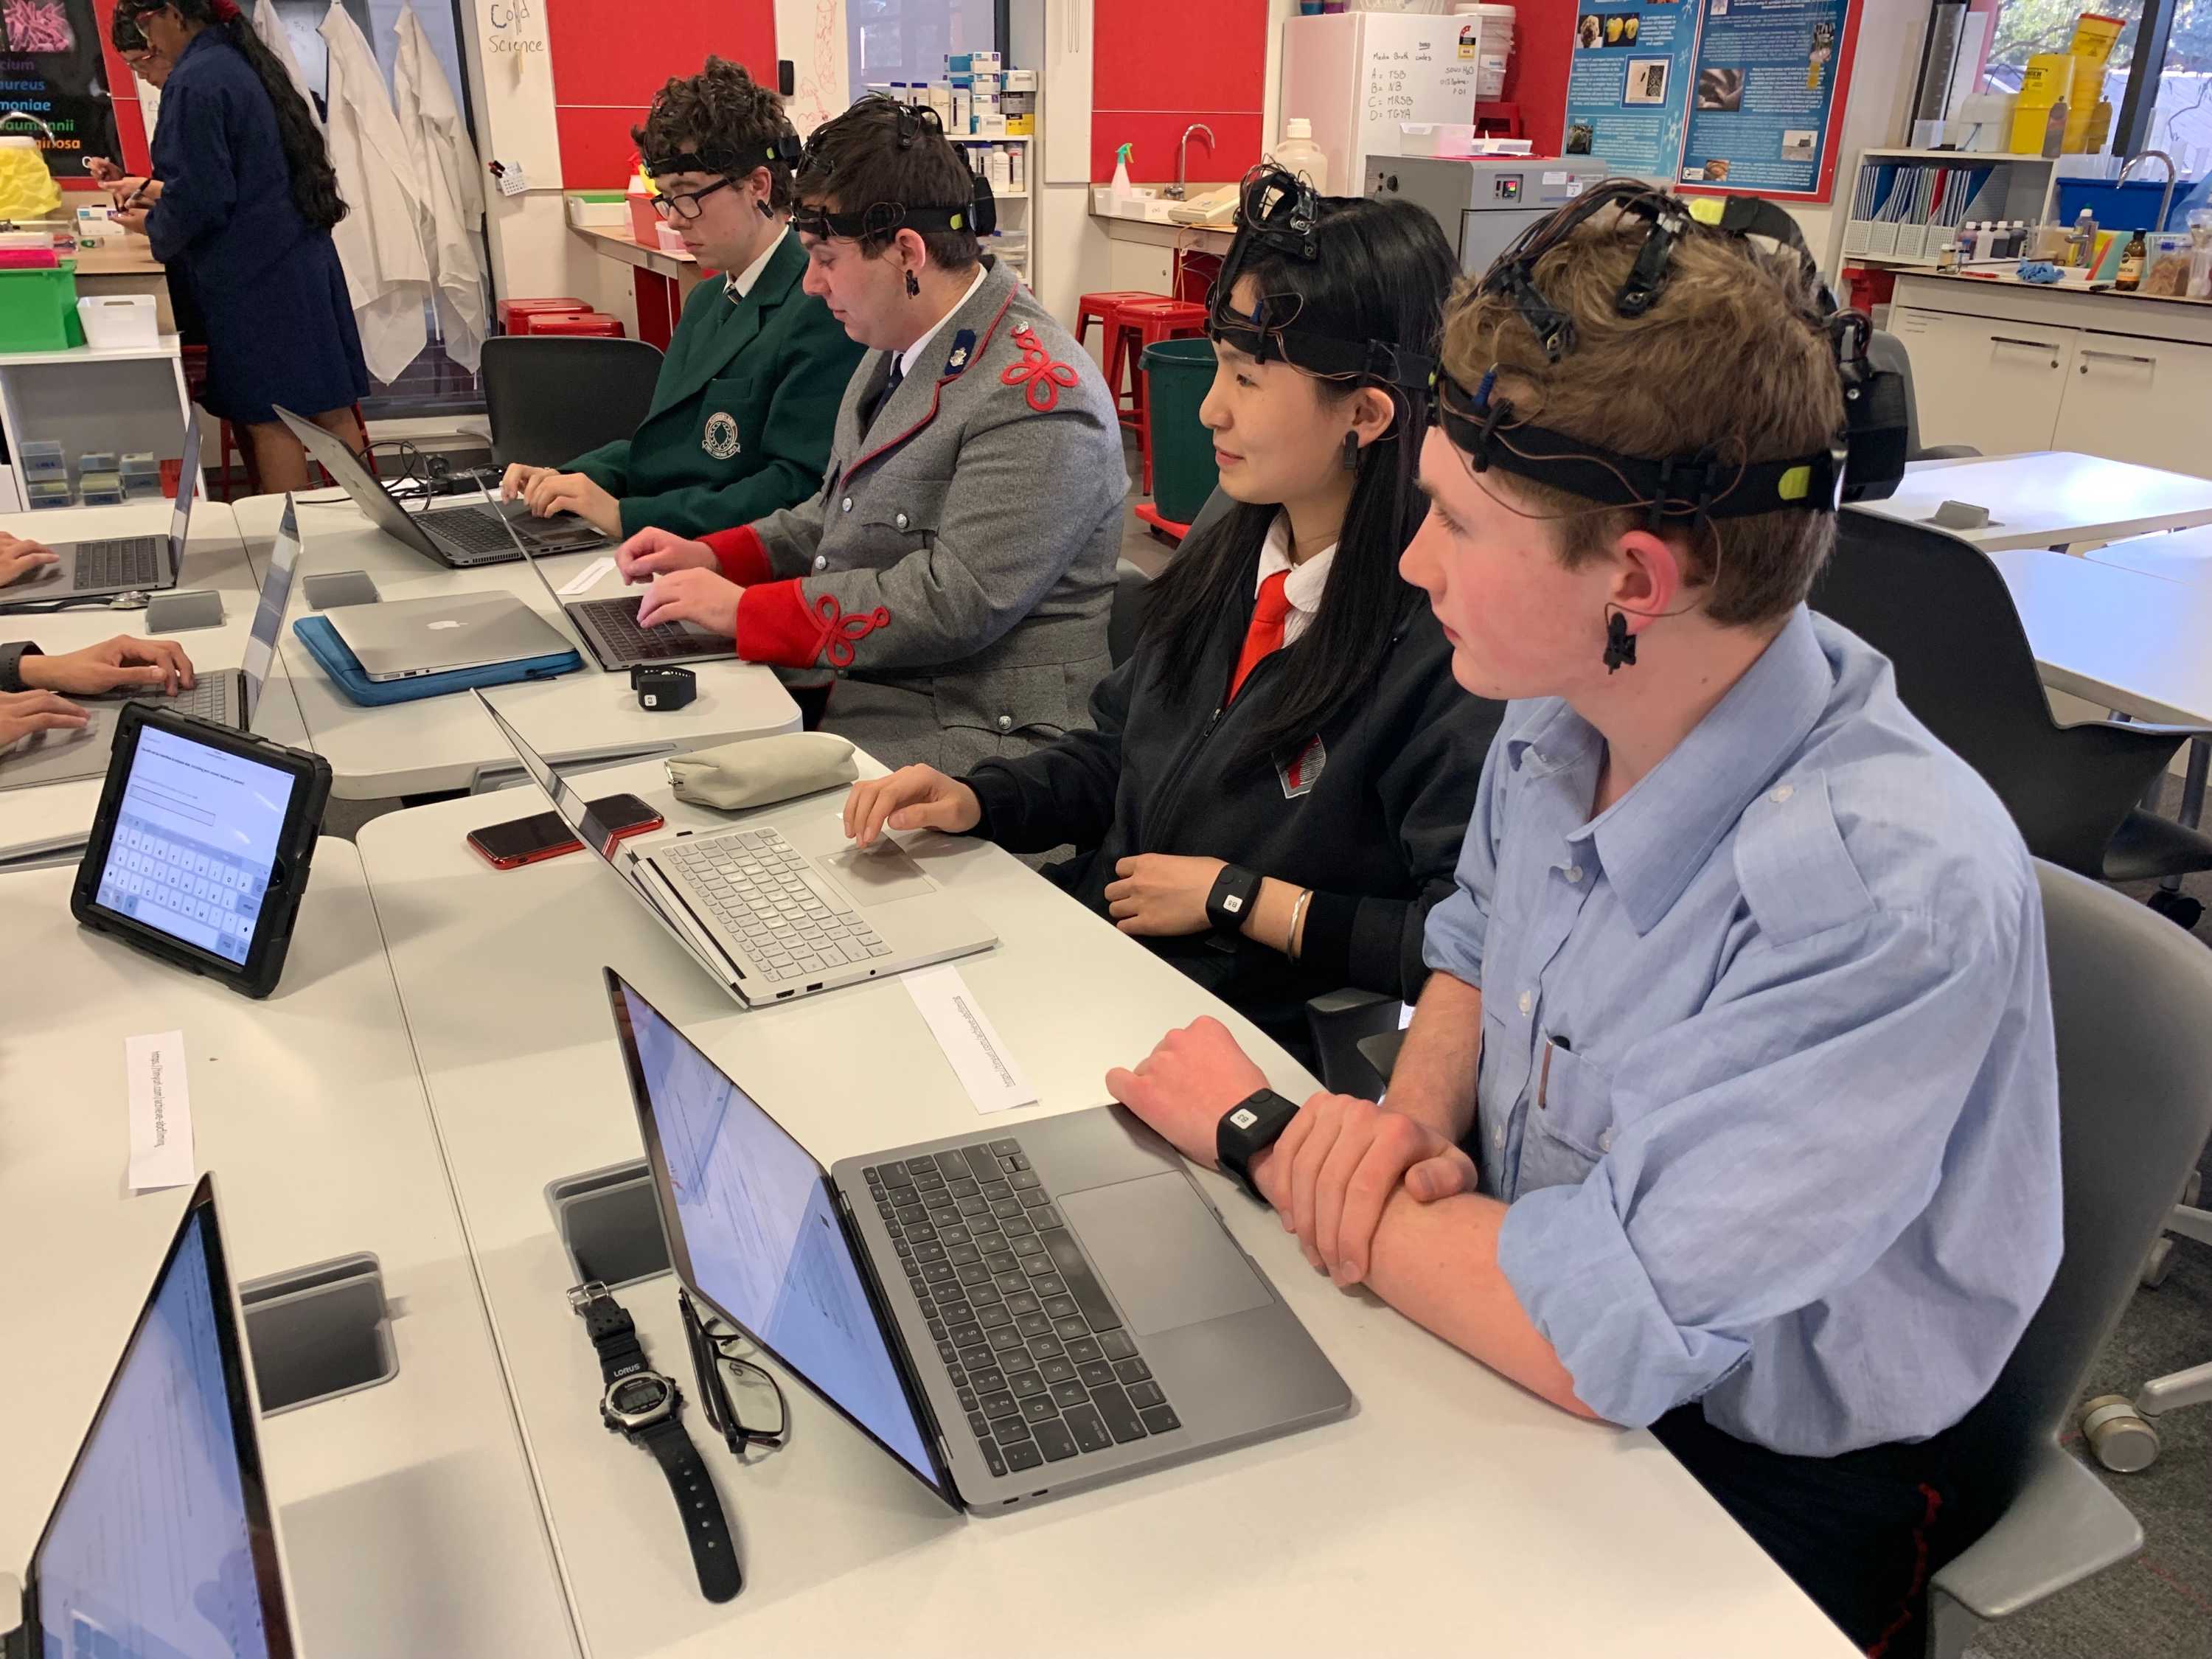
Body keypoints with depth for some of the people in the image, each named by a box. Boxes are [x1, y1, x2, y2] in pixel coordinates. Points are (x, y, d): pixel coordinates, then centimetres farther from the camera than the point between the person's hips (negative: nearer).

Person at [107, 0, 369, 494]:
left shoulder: (194, 82, -14)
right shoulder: (248, 63, 14)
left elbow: (197, 203, -16)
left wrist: (151, 225, 4)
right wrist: (156, 188, 28)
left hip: (254, 278, -8)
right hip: (303, 262, 8)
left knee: (268, 420, -2)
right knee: (330, 411, 8)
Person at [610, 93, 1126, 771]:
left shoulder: (1035, 398, -20)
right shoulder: (901, 349, 12)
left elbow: (955, 602, -24)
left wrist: (745, 609, -18)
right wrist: (713, 557, 7)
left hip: (968, 735, -9)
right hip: (844, 683, 9)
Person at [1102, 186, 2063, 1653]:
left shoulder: (1892, 893, -32)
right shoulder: (1563, 711, -9)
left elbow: (1592, 1334, -30)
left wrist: (1261, 1131, -18)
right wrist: (1415, 1121, -11)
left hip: (1764, 1485, -5)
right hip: (1533, 1327, 6)